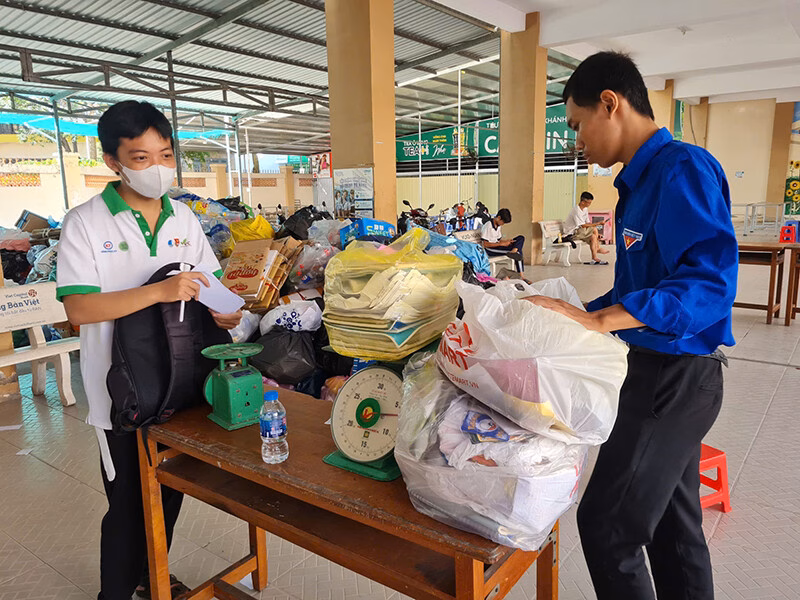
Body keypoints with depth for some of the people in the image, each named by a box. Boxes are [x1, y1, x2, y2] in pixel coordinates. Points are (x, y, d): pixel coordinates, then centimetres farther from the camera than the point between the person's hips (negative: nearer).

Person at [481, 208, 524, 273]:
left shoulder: (498, 226, 14)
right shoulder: (488, 226, -14)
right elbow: (485, 244, -19)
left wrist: (507, 241, -4)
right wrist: (501, 244, -20)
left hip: (497, 246, 9)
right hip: (490, 250, -9)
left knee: (521, 238, -11)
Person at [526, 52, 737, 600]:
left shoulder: (683, 169, -18)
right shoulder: (641, 180, 11)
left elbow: (710, 281, -28)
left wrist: (596, 321, -34)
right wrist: (573, 317, 14)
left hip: (677, 377, -9)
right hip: (664, 371, 9)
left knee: (607, 524, 0)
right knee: (674, 520, 20)